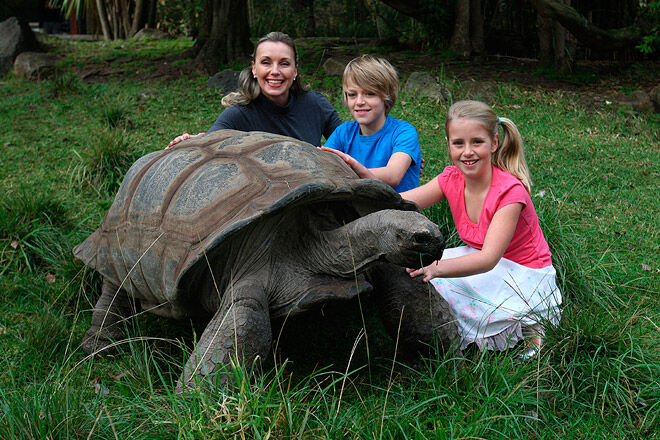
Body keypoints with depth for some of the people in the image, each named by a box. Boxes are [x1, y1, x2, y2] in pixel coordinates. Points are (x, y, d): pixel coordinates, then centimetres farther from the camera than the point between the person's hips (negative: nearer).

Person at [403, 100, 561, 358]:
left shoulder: (510, 191, -25)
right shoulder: (452, 179, -7)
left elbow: (489, 259, -34)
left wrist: (437, 269, -49)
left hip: (523, 276, -6)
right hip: (478, 262, 6)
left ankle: (526, 325, -7)